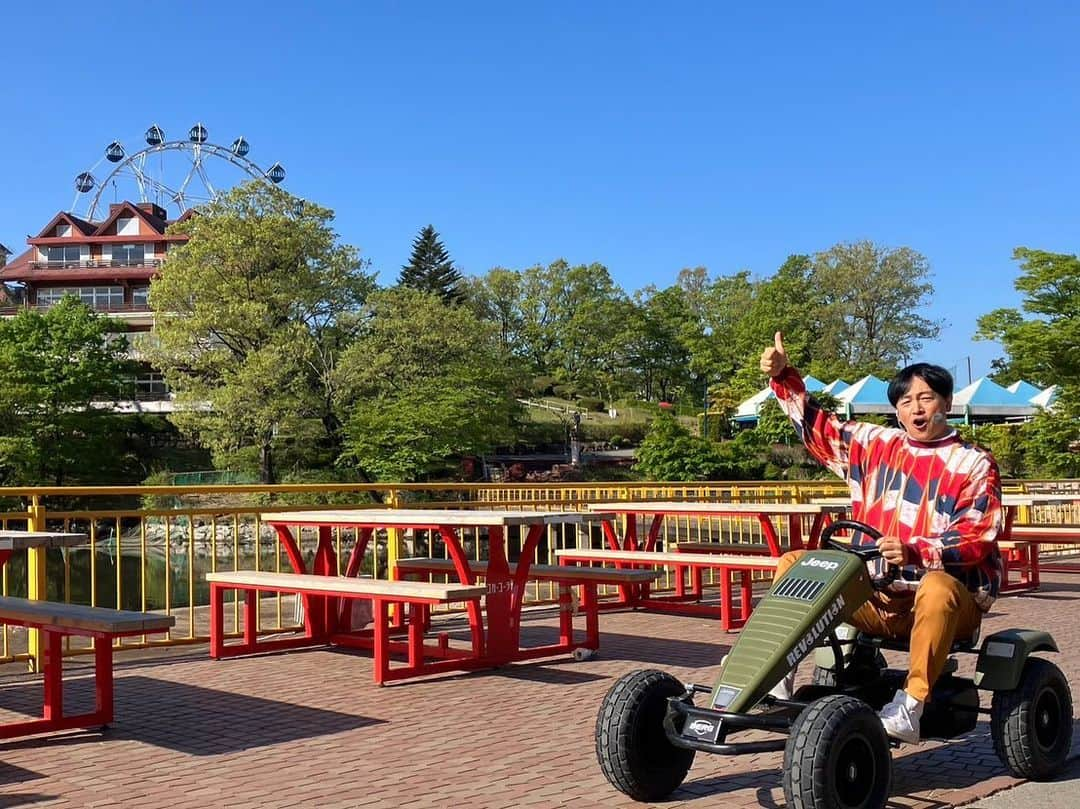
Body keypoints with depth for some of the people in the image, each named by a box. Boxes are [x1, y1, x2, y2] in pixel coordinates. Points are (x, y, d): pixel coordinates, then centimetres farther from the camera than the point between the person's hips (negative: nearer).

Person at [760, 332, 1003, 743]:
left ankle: (910, 707, -37)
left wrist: (914, 553, -30)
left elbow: (976, 538, -13)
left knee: (938, 587, -40)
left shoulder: (974, 464, -1)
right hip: (874, 598, 5)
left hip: (946, 600, -5)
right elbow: (817, 427, 19)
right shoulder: (876, 444, 13)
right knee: (794, 562, -5)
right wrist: (783, 377, 7)